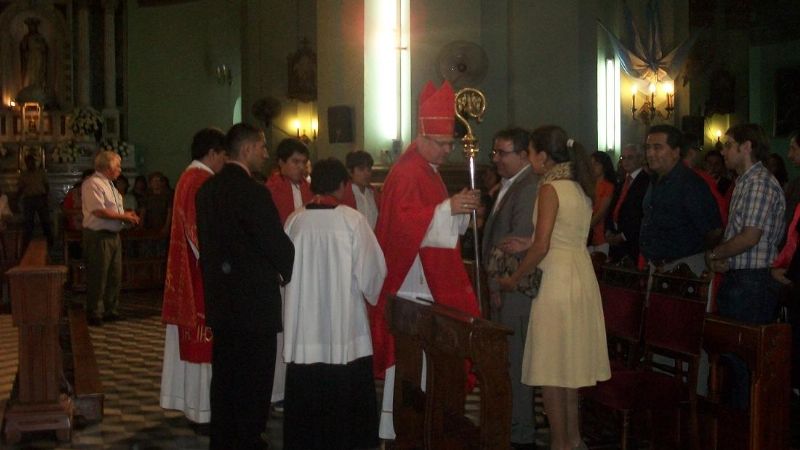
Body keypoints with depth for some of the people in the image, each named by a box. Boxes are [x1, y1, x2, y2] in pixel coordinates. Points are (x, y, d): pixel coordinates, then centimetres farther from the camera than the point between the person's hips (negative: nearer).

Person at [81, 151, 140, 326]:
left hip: (113, 235, 10)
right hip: (98, 237, -10)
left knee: (115, 276, 14)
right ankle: (93, 315, 7)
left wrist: (127, 215, 5)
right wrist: (124, 216, -15)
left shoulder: (109, 185, 19)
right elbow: (99, 211, -22)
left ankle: (111, 311, 26)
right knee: (97, 277, -3)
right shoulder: (93, 184, -13)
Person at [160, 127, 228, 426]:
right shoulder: (205, 182, -18)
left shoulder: (187, 177, 12)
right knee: (203, 338, -4)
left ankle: (185, 397, 24)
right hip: (203, 271, -11)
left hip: (184, 269, 11)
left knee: (187, 335, 15)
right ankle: (203, 407, 1)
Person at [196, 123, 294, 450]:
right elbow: (278, 243, -16)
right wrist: (285, 272, 2)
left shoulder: (207, 189, 7)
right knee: (253, 383, 3)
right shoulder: (254, 192, -19)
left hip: (221, 299, 8)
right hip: (254, 300, -8)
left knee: (225, 377, 16)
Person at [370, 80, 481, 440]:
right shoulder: (407, 173, -15)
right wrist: (448, 208, -29)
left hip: (432, 282, 10)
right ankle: (396, 428, 3)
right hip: (412, 282, -10)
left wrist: (462, 209, 3)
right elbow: (405, 224, -25)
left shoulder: (429, 170, 16)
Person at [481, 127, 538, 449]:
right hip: (504, 288, 10)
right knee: (506, 360, 15)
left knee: (514, 362, -1)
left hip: (514, 290, -9)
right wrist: (494, 284, 14)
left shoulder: (529, 188, -16)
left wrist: (498, 286, -14)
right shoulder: (508, 185, 16)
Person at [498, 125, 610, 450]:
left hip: (558, 281, -8)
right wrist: (528, 243, 14)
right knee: (569, 364, 16)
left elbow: (542, 246, -17)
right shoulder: (579, 186, 11)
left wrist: (515, 277, -5)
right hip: (582, 277, 8)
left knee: (551, 368, 2)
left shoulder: (550, 188, -13)